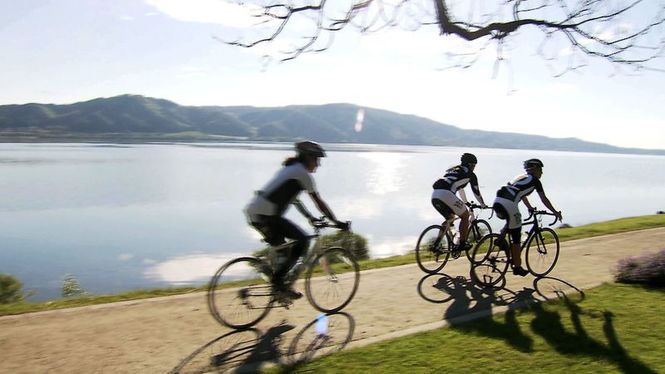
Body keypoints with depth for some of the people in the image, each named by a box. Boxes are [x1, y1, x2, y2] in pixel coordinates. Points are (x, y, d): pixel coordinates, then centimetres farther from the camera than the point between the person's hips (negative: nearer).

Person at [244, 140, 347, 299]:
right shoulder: (302, 172, -4)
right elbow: (318, 202, -5)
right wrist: (336, 222, 1)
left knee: (281, 248, 23)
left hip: (253, 212, 10)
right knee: (303, 240, -7)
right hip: (265, 215, -10)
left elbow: (294, 200, 31)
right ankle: (279, 281, -6)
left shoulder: (289, 169, 24)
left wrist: (310, 217, 33)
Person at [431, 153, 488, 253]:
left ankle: (436, 244, 17)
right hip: (446, 195, -8)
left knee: (449, 218, 26)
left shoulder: (454, 170, 34)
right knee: (465, 216, 13)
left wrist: (466, 203, 56)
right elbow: (476, 192, 19)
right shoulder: (470, 174, 12)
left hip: (435, 194, 8)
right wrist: (483, 205, 34)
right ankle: (462, 244, 14)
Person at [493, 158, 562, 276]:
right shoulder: (534, 180, 10)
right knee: (516, 238, 5)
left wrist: (530, 208, 57)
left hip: (497, 202, 7)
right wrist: (555, 212, 25)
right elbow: (544, 200, 14)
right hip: (509, 205, -7)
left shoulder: (521, 177, 30)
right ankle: (517, 267, 14)